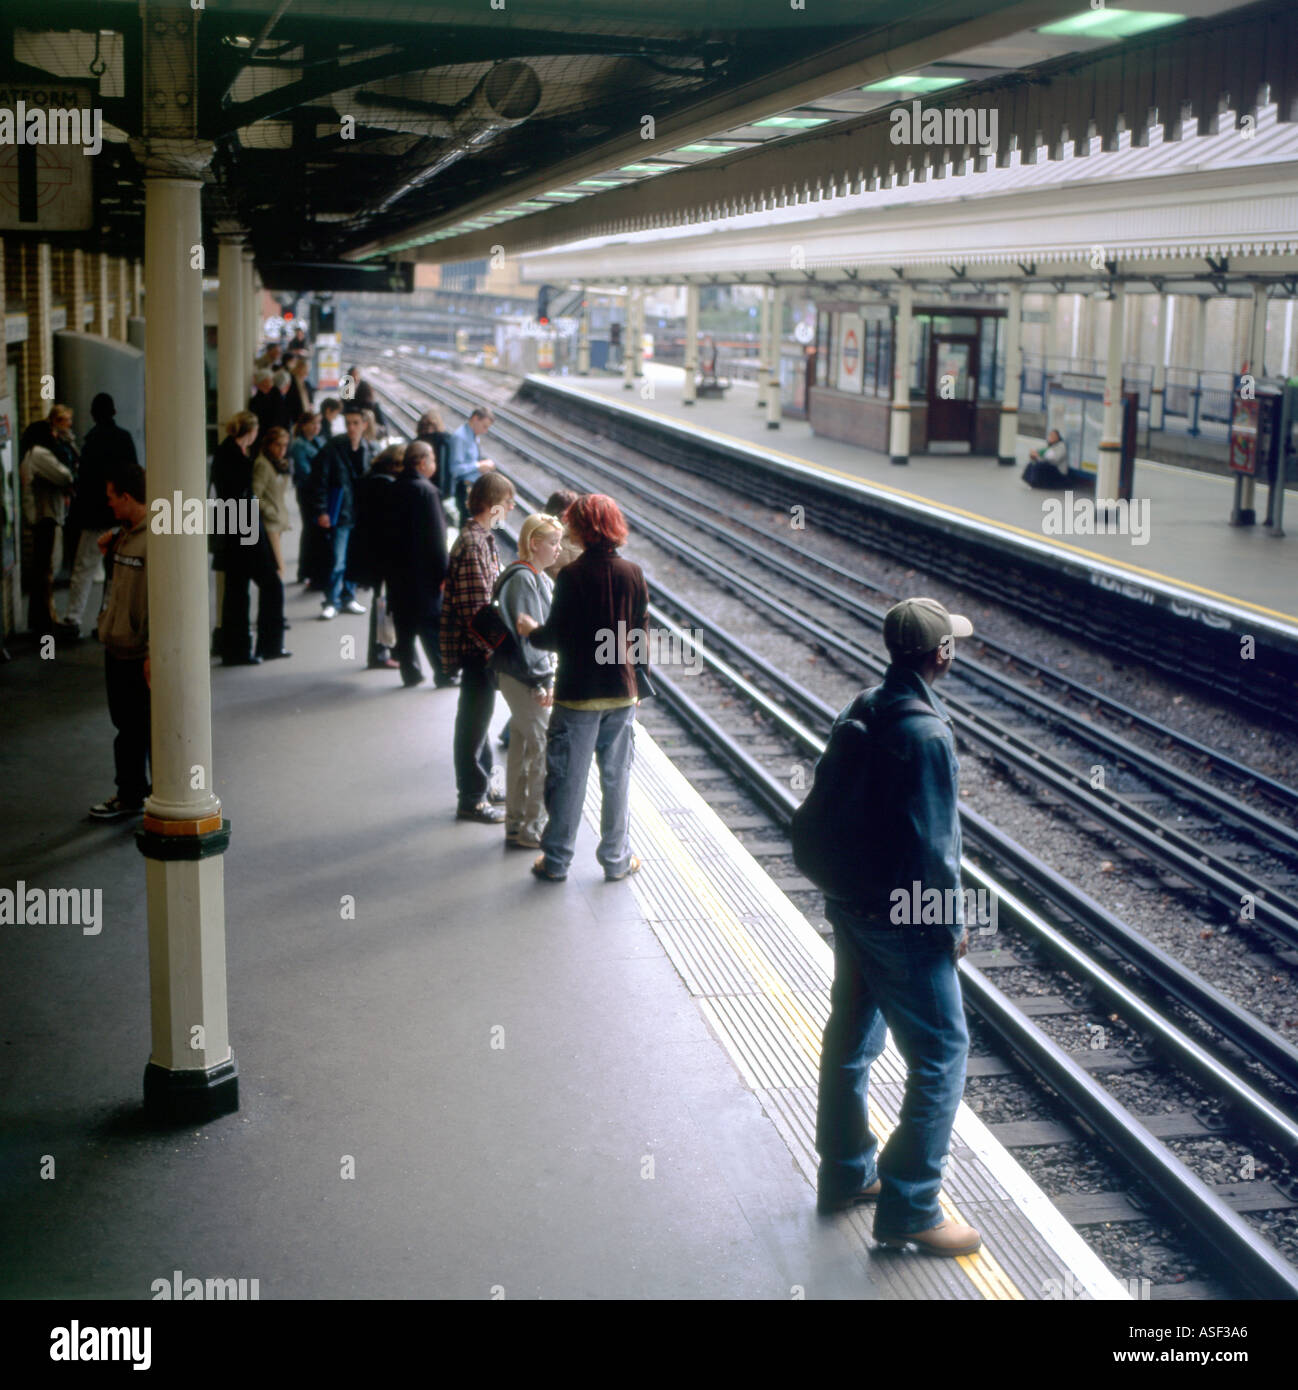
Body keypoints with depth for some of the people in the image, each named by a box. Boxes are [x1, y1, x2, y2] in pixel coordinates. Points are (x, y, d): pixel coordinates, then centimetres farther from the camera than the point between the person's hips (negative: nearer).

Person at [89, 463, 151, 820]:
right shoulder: (125, 533, 9)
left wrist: (154, 653, -22)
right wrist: (110, 550, 5)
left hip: (143, 653, -9)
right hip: (118, 647, 9)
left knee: (152, 728, 4)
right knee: (126, 726, 17)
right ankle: (130, 795, 29)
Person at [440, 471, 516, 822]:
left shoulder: (480, 537, 10)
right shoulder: (473, 544, -22)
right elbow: (476, 609, -25)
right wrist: (492, 648, -20)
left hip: (480, 648, 10)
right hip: (477, 649, -10)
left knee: (479, 717, 20)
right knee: (474, 722, 0)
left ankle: (481, 785, 33)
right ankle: (471, 800, 10)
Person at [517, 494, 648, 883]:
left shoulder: (571, 576, -14)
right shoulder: (633, 574, -3)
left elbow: (557, 637, -12)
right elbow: (640, 635, 3)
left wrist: (531, 631, 9)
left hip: (577, 694, -3)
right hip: (621, 692, 3)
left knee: (567, 778, 7)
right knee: (617, 778, 12)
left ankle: (556, 859, 16)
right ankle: (616, 859, 21)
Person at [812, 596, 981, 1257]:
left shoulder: (862, 709, 3)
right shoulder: (926, 733, -24)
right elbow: (933, 843, -22)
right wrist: (952, 923, -10)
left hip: (849, 903, 9)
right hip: (902, 921, -9)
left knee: (851, 1036, 19)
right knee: (941, 1054, 1)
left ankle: (846, 1175, 35)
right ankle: (907, 1208, 5)